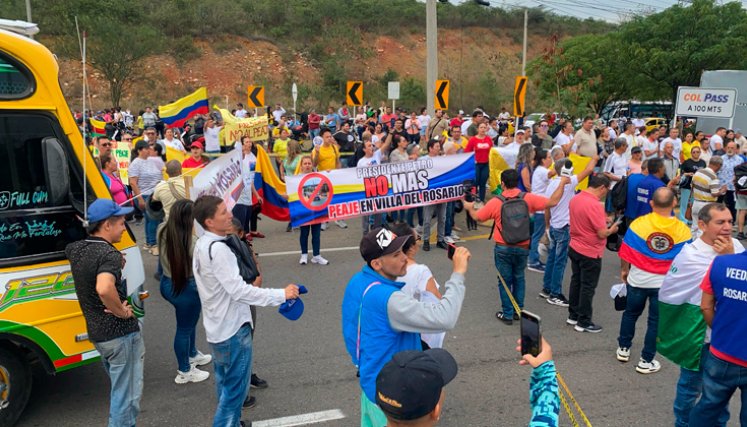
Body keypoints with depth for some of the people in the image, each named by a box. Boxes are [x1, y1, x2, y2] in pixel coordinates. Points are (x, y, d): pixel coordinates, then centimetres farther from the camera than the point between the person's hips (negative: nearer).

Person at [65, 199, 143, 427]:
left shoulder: (76, 248, 3)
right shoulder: (109, 254, -23)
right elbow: (104, 288, -42)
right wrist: (122, 311, -23)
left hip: (96, 333, 9)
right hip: (121, 333, -9)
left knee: (119, 389, 24)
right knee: (127, 395, 4)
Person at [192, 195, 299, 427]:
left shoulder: (201, 245, 6)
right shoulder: (218, 249, -25)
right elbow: (239, 290, -28)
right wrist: (281, 295, -26)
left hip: (217, 328, 10)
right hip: (233, 329, -10)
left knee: (226, 385, 23)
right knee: (235, 389, 3)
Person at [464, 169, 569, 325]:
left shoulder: (496, 202, -13)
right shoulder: (528, 198, -10)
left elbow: (477, 217, -1)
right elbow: (553, 201, -8)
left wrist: (469, 208, 21)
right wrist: (562, 183, 6)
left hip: (503, 248, -2)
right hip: (522, 248, 2)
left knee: (505, 281, 10)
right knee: (518, 278, 20)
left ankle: (507, 315, 16)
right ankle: (518, 311, 26)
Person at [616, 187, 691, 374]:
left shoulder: (638, 224, -15)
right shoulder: (683, 230, -12)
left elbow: (626, 252, -7)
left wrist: (624, 270, 11)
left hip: (637, 280, 1)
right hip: (665, 283, 0)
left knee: (631, 313, 22)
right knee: (656, 321, 12)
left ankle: (623, 348, 36)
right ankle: (646, 361, 20)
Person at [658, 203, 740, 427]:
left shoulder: (735, 247, -6)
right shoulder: (690, 255, -19)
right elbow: (667, 293, -12)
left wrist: (730, 257, -19)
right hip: (698, 335, -4)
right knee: (691, 386, 15)